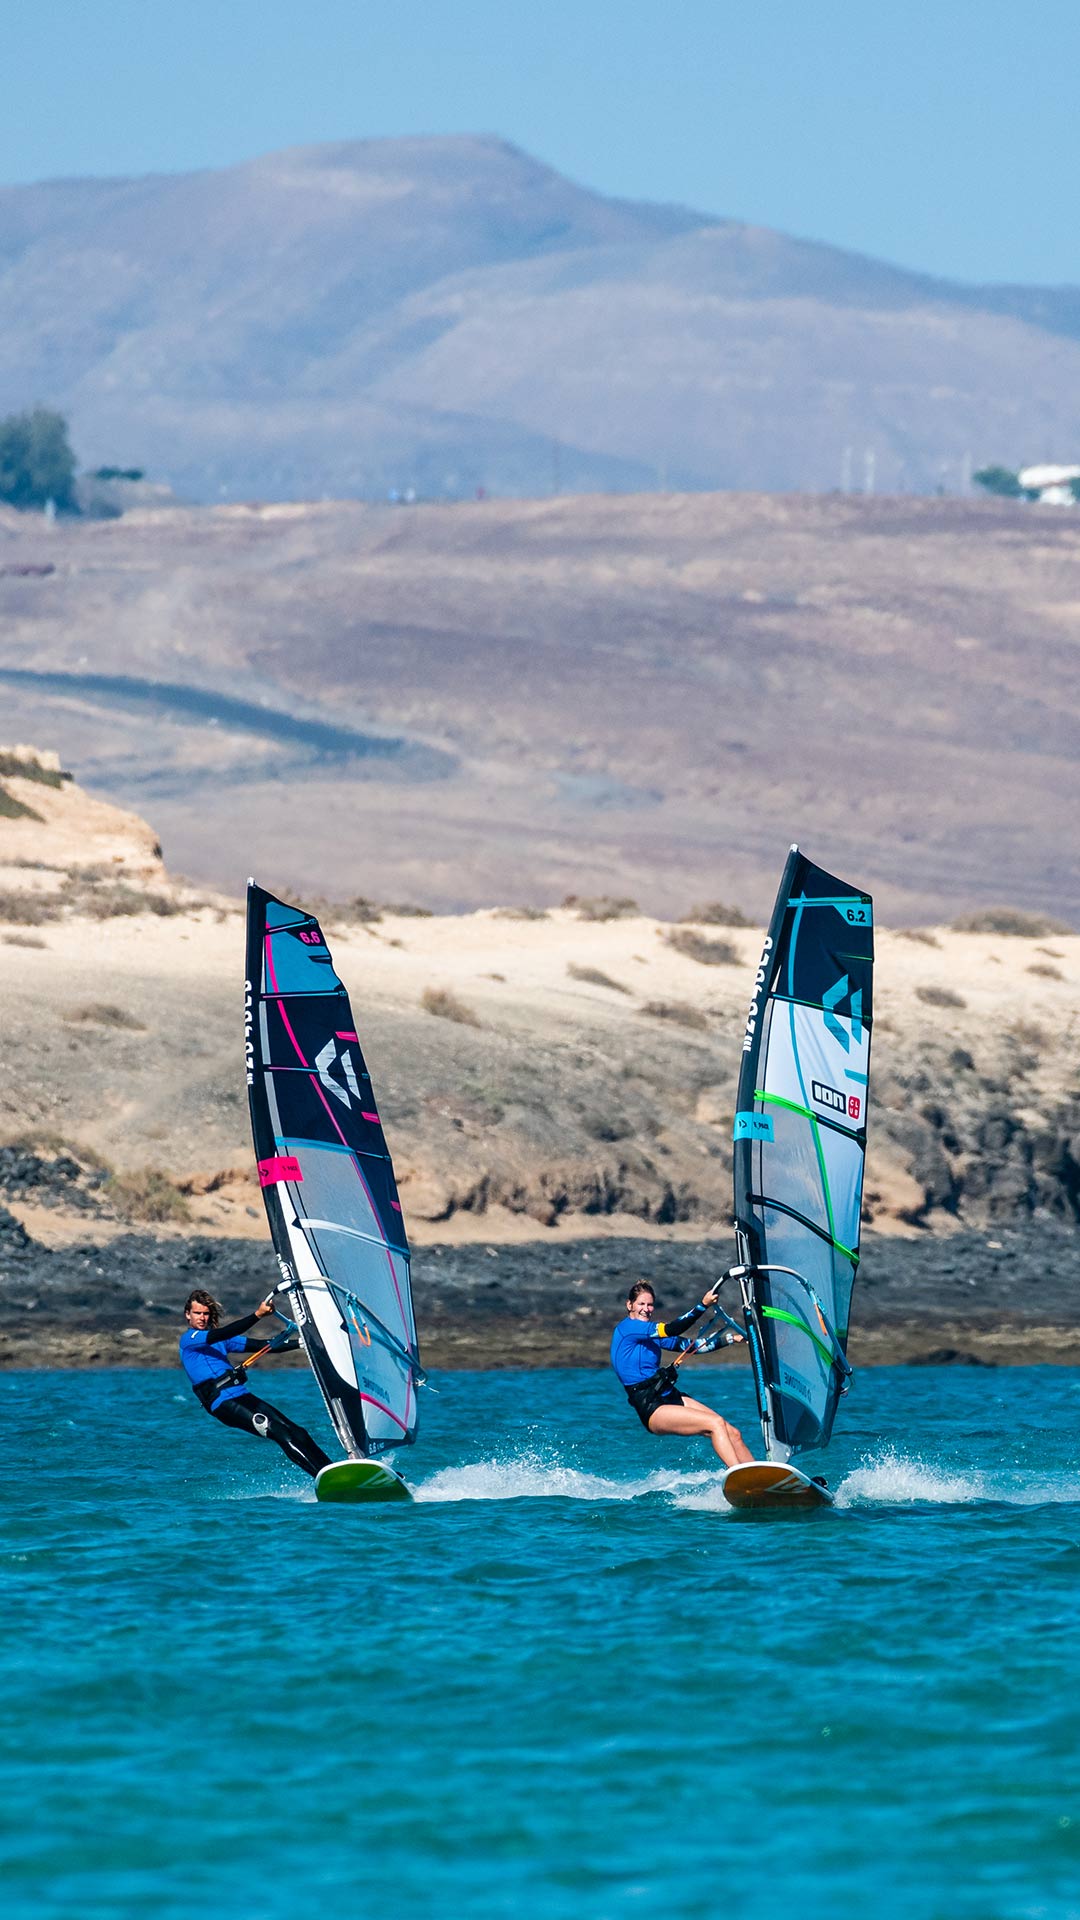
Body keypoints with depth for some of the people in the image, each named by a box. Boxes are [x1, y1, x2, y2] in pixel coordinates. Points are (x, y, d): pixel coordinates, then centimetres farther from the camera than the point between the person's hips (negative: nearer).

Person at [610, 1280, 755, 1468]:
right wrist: (702, 1305, -24)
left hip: (672, 1397, 9)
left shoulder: (651, 1334, 18)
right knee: (715, 1424, -24)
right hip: (651, 1409, -9)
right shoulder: (627, 1328, -8)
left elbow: (690, 1345, 21)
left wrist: (731, 1338, 15)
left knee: (733, 1433, -4)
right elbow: (672, 1329, -19)